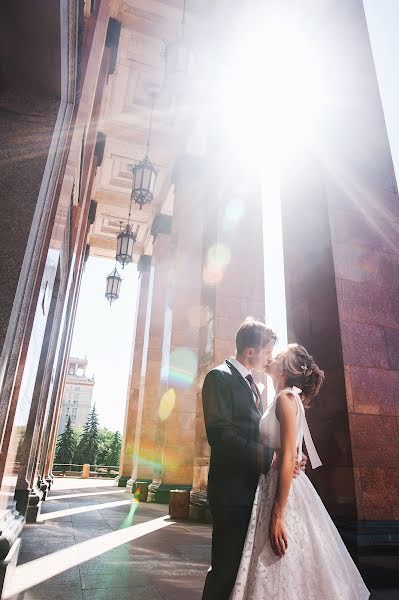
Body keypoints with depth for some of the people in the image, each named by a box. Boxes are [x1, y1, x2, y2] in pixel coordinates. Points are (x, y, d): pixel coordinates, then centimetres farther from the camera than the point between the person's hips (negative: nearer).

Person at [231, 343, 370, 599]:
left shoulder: (286, 398, -15)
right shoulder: (285, 399, 13)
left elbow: (288, 458, -22)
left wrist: (277, 516, -24)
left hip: (283, 491, -9)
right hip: (276, 485, 9)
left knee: (284, 578, 2)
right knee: (282, 572, 17)